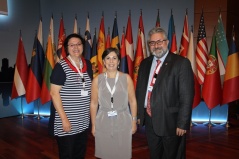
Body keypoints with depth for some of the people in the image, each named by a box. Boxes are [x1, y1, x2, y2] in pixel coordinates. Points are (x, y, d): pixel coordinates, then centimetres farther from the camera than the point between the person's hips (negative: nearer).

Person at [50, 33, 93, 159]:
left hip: (83, 122, 6)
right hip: (67, 121, -5)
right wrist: (64, 119, -18)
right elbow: (54, 93, -14)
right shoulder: (61, 67, -12)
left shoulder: (87, 65, 6)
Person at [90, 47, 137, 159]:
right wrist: (93, 125, 3)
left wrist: (134, 121, 1)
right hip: (103, 123, 1)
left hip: (123, 122, 0)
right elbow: (93, 104, 2)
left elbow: (132, 101, 1)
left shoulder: (126, 78, -2)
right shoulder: (97, 80, -1)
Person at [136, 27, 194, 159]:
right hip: (149, 120, 5)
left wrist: (182, 123, -16)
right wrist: (138, 114, 9)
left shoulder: (181, 63, -11)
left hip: (170, 121, -5)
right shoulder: (145, 63, 7)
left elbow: (187, 96, -14)